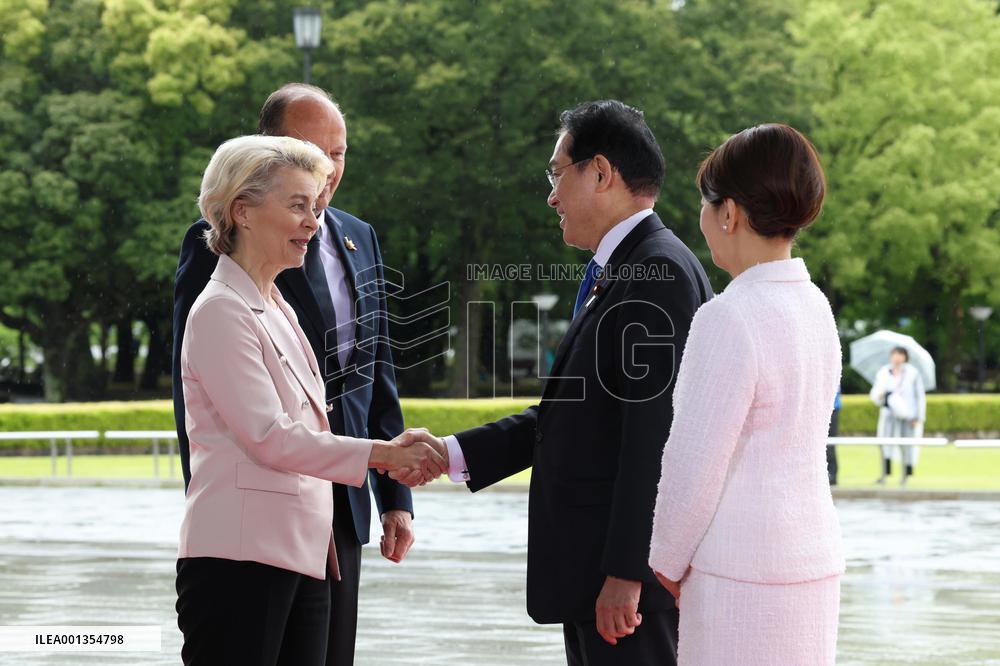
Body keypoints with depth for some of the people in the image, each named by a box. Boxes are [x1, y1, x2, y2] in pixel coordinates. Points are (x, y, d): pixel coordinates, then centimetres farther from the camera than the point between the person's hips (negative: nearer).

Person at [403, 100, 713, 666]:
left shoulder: (661, 272, -15)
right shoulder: (614, 277, 16)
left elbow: (655, 434, -21)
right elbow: (567, 413, 18)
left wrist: (624, 574, -24)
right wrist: (452, 454, 13)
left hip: (630, 571, -10)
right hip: (591, 570, 10)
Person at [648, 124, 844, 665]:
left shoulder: (729, 320, -19)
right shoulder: (813, 307, 7)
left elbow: (695, 467, -18)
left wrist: (667, 564, -3)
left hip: (742, 579, -8)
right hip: (811, 555, 8)